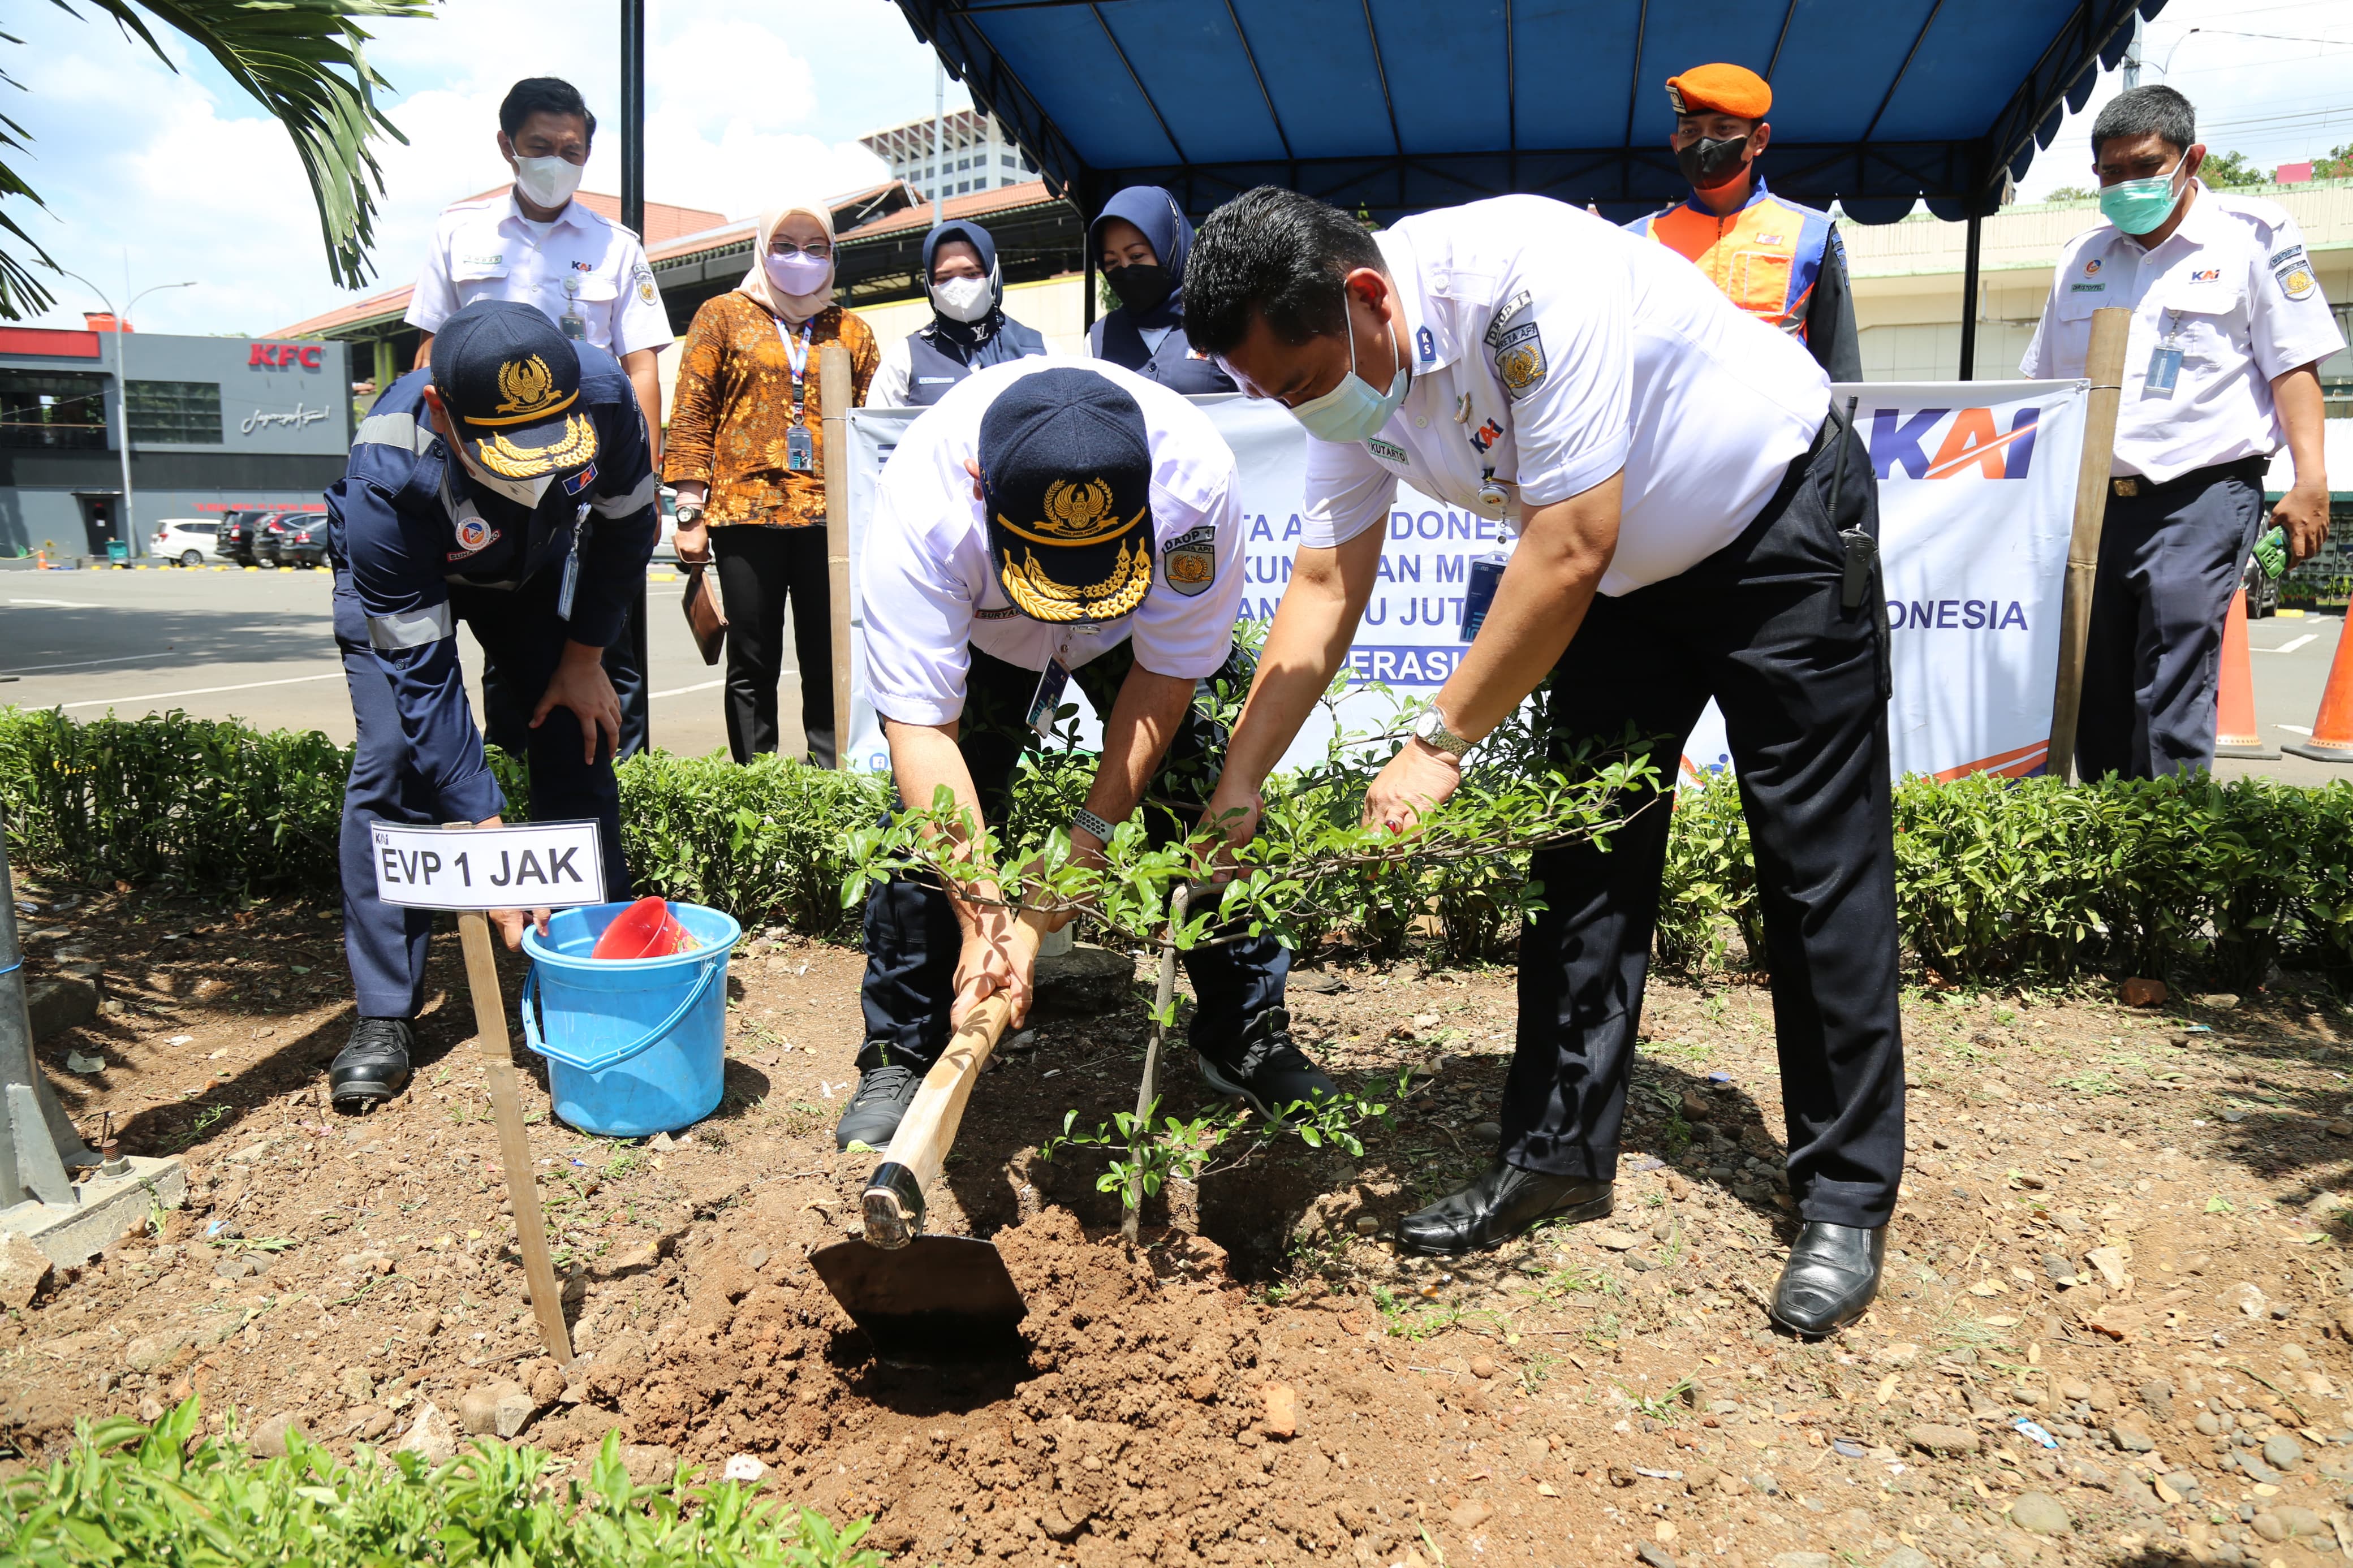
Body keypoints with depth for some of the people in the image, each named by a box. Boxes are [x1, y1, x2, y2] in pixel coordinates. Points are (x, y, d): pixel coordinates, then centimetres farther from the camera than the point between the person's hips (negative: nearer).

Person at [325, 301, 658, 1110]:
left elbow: (627, 527, -13)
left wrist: (585, 657, -8)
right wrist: (488, 840, -40)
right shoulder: (387, 475, -42)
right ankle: (385, 1015, -6)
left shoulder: (601, 393, -36)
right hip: (401, 583, -3)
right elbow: (422, 677, -37)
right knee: (394, 762, -16)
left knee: (578, 740, -7)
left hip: (538, 568, 3)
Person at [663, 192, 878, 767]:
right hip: (746, 508, -1)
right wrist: (690, 513, -3)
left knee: (829, 666, 1)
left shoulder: (851, 331, 17)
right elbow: (692, 416, 5)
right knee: (752, 666, 2)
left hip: (828, 515, 1)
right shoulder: (723, 315, 11)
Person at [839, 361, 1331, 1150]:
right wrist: (982, 923, -46)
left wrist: (1087, 840, -31)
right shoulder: (921, 507, -41)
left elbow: (1166, 674, -27)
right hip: (973, 626, 0)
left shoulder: (1196, 475, -39)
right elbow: (922, 730, -40)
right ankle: (898, 1055, 4)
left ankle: (1248, 1034, 5)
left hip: (1148, 622, 1)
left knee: (1207, 791, -13)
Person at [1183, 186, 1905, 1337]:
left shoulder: (1527, 280, -34)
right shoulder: (1347, 379, -10)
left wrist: (1439, 743, -27)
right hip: (1630, 574, 7)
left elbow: (1569, 550, -33)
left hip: (1784, 520, -7)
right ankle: (1558, 1154, 14)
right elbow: (1324, 588, -6)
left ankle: (1847, 1205, 7)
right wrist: (1236, 787, -10)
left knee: (1821, 872, -5)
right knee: (1581, 848, 4)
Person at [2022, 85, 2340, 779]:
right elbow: (2045, 383, 21)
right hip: (2092, 500, 5)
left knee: (2172, 702, -13)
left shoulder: (2253, 237, 3)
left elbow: (2294, 367, -2)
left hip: (2202, 495, -5)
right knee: (2096, 700, 8)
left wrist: (2310, 480, -12)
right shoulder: (2082, 255, 16)